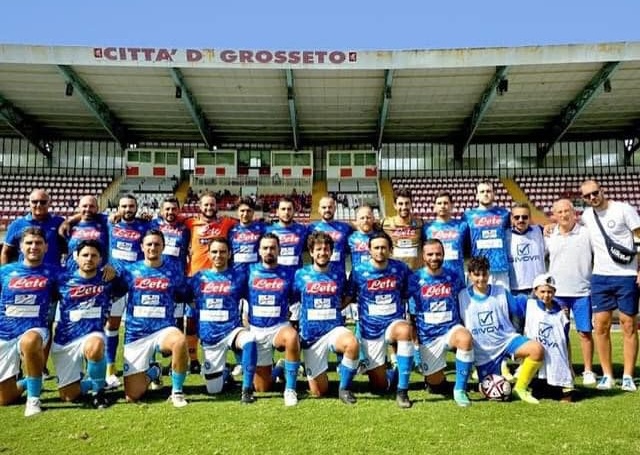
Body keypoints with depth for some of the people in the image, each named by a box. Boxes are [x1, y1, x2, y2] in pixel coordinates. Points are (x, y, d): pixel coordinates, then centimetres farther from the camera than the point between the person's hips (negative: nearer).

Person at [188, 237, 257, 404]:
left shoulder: (239, 276, 0)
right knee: (214, 390, 5)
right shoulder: (198, 278, 4)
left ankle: (247, 389, -26)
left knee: (250, 340, -38)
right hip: (209, 337, 2)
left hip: (232, 330, -2)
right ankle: (223, 374, 40)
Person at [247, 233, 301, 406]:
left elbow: (295, 300, 9)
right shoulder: (250, 271, 0)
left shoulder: (288, 274, -1)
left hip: (279, 327, -1)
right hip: (256, 330, 1)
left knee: (292, 337, -39)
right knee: (261, 388, 2)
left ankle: (290, 389, -22)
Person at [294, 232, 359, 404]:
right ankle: (313, 375, 37)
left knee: (353, 344, -37)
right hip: (310, 336, 0)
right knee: (319, 392, 0)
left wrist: (333, 309, 5)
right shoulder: (301, 275, 0)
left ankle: (344, 388, -13)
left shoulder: (339, 275, 2)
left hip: (335, 329, 0)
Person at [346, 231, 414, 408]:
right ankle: (378, 367, 39)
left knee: (405, 330, -39)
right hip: (370, 330, 0)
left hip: (394, 323, 0)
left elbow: (408, 297, 8)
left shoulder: (401, 268, -3)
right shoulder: (359, 271, -6)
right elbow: (348, 298, 6)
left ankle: (402, 391, -25)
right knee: (379, 387, 0)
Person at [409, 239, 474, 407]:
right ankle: (432, 374, 41)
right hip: (427, 336, 0)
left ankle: (460, 389, -19)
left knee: (465, 338, -36)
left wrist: (464, 324, 6)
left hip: (451, 328, 0)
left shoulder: (455, 275, -1)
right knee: (437, 386, 3)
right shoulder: (415, 279, -5)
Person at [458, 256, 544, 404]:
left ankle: (521, 387, -8)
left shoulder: (501, 292, 1)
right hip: (484, 352, -1)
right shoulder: (462, 297, -2)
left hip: (507, 339, 1)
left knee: (537, 349, -27)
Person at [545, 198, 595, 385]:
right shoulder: (549, 235, 4)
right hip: (557, 292, 2)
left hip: (582, 292, -2)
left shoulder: (587, 233, -3)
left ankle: (588, 371, 15)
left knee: (585, 332, 3)